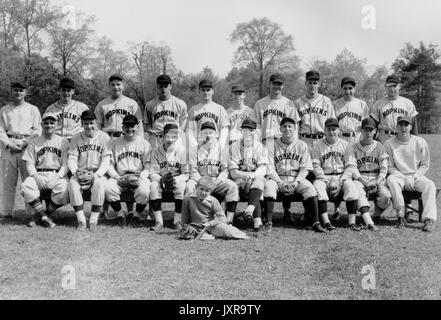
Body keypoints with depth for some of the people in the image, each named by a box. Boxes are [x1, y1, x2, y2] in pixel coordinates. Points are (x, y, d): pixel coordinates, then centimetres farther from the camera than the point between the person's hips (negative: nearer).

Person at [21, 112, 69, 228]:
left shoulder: (63, 142, 12)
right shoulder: (34, 142, 16)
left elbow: (65, 164, 4)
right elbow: (29, 163, 9)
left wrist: (58, 176, -14)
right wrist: (35, 175, -12)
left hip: (58, 175, -1)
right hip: (38, 175, 1)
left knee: (63, 189, -34)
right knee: (26, 186, -31)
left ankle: (38, 215, -14)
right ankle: (44, 218, -23)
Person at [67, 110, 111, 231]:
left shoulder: (104, 137, 2)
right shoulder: (76, 138, 9)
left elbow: (106, 160, -4)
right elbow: (71, 158, 3)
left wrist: (96, 175, -20)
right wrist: (75, 171, -18)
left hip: (99, 172, -2)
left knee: (99, 184, -35)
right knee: (73, 184, -30)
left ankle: (93, 221, -27)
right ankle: (81, 221, -25)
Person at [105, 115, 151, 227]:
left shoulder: (144, 144, 7)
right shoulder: (114, 143, 11)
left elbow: (148, 166, 3)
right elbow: (109, 165, 7)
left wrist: (140, 178, -15)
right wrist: (117, 177, -10)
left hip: (139, 177, -1)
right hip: (119, 177, 1)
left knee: (144, 191, -32)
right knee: (108, 188, -29)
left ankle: (137, 214, -1)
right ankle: (119, 215, -5)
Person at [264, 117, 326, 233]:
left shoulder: (302, 145, 7)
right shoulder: (273, 145, 5)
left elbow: (304, 169, 2)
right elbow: (270, 168, 0)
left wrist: (295, 182, -13)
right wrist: (280, 182, -14)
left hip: (297, 179, 0)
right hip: (278, 178, 0)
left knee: (309, 187, -29)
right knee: (268, 185, -31)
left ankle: (316, 222, -28)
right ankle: (268, 222, -30)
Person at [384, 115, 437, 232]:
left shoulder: (420, 142, 5)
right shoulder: (389, 144, 1)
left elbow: (425, 164, 8)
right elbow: (389, 166, 1)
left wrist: (413, 177, -7)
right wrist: (402, 177, -12)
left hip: (417, 175, 1)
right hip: (398, 175, -1)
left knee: (430, 185, -29)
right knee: (391, 180, -35)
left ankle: (429, 219, -35)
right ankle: (400, 215, -31)